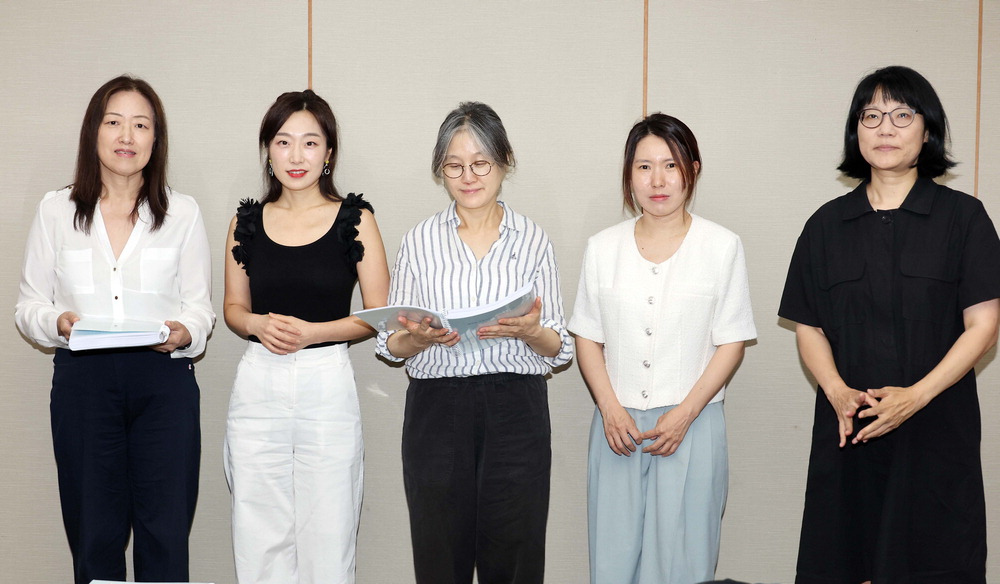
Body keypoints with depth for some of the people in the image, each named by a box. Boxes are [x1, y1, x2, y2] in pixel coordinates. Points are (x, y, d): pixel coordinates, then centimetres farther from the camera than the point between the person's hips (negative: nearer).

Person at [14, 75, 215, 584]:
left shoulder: (182, 212, 6)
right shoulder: (56, 210, 6)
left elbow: (201, 308, 6)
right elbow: (29, 305, 7)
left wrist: (185, 332, -16)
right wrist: (58, 323, -14)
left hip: (165, 381, 0)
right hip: (83, 383, 1)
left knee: (165, 537, 1)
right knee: (93, 537, 7)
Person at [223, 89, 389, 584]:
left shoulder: (355, 219, 0)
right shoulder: (246, 222, 8)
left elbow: (378, 314, 0)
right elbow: (233, 307, 17)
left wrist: (312, 332, -13)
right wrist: (257, 324, -5)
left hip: (327, 387, -2)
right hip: (257, 388, 3)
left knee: (327, 538, 1)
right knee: (258, 539, 6)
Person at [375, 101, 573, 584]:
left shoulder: (533, 240, 7)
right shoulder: (419, 240, 8)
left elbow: (559, 349, 5)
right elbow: (390, 346, 8)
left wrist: (529, 331, -16)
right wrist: (419, 338, -14)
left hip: (516, 412, 0)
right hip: (436, 411, 0)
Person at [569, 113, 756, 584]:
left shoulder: (722, 246, 0)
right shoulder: (602, 248, 7)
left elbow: (731, 342, -1)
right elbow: (587, 338, 7)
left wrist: (685, 413, -11)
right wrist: (610, 408, -6)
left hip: (692, 426, -2)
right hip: (618, 425, 2)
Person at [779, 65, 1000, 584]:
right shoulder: (828, 225, 9)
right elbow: (808, 328, 7)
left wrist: (915, 396, -16)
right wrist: (838, 393, -12)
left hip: (937, 429, -2)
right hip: (848, 431, 2)